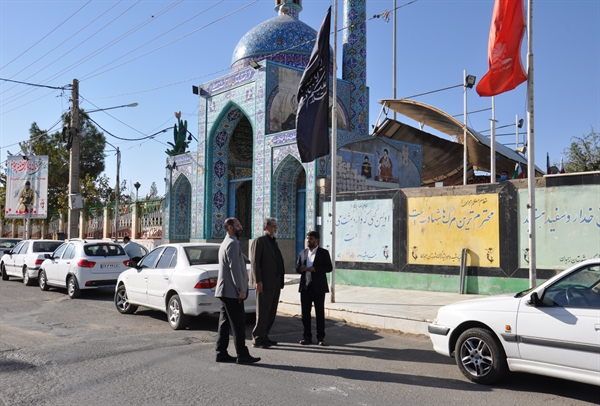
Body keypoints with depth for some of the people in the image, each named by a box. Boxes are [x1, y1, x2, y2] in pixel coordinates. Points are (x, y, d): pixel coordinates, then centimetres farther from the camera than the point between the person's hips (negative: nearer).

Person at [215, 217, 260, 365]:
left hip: (225, 291, 10)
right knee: (238, 324, -7)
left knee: (225, 323, 10)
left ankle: (221, 353, 14)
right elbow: (234, 268, -20)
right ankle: (242, 355, -4)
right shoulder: (233, 243, -13)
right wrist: (241, 290, -19)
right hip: (232, 291, -10)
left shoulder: (225, 243, 20)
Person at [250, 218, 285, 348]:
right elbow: (254, 262, -12)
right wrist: (258, 281, -20)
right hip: (265, 283, -8)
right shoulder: (259, 241, -6)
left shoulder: (274, 242, 20)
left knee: (271, 312, 11)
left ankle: (264, 337, 20)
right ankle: (257, 339, 4)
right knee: (263, 312, -4)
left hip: (275, 283, 8)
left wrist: (280, 282, 17)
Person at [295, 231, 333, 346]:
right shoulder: (303, 252, 13)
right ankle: (307, 336, 13)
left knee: (320, 313, 2)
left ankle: (321, 337, 10)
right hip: (305, 287, 4)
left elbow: (329, 267, -7)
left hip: (318, 287, -4)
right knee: (305, 313, 5)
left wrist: (315, 269, -20)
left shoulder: (324, 253, 0)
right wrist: (301, 268, -11)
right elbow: (297, 267, 13)